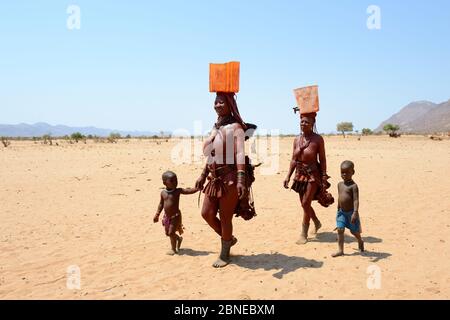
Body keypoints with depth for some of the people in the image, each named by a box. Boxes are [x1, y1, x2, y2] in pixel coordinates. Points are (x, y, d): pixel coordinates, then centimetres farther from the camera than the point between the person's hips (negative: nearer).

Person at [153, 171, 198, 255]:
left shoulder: (178, 191, -10)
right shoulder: (163, 193, 1)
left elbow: (190, 191, -17)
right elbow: (161, 204, 12)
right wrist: (157, 214, 11)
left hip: (175, 216, -5)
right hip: (167, 216, 5)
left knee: (171, 232, -9)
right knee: (168, 233, 15)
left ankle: (173, 249, 10)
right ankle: (179, 238, 44)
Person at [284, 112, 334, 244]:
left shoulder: (318, 139, -9)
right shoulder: (297, 140, 6)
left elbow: (322, 159, -8)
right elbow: (293, 159, 9)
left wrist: (324, 178, -11)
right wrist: (288, 176, 5)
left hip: (313, 174, -6)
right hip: (300, 174, 6)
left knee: (306, 203, -8)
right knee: (304, 204, 15)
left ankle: (304, 234, 3)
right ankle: (317, 223, 42)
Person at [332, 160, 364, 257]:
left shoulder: (353, 186, -16)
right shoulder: (340, 184, 6)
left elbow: (356, 200, -22)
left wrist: (355, 212, -32)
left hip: (351, 212, -5)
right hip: (342, 212, 5)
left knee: (354, 231, 11)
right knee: (340, 230, -4)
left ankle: (360, 241, 42)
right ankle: (340, 250, 0)